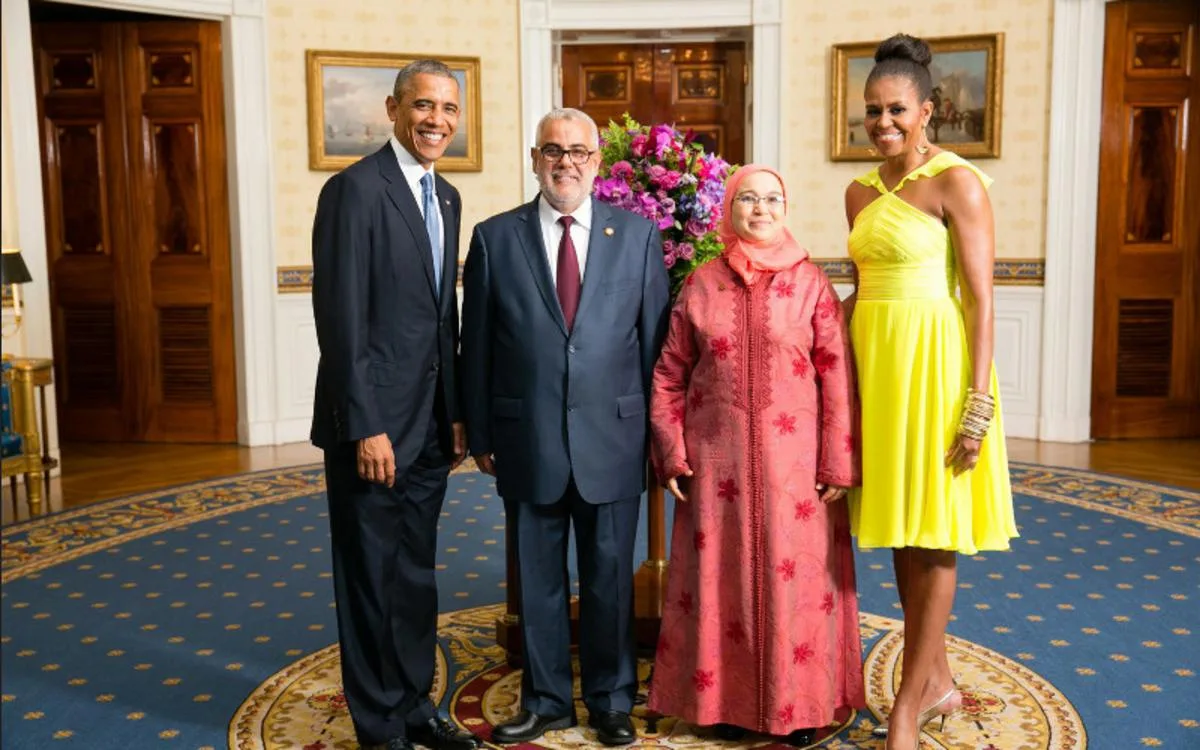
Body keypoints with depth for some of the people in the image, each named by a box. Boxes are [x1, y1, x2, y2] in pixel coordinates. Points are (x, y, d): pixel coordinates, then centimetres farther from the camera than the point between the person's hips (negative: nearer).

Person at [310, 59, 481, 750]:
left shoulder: (446, 198, 12)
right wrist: (365, 427, -20)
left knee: (417, 574, 17)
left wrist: (456, 413, 12)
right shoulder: (355, 189, -13)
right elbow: (341, 319, -17)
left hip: (429, 424, 7)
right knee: (372, 578, 6)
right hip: (372, 425, -7)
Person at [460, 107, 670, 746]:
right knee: (537, 577, 12)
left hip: (612, 436, 0)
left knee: (610, 575, 11)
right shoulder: (494, 238, 2)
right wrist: (479, 433, 2)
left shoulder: (637, 234, 2)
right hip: (527, 440, 1)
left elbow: (656, 338, 3)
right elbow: (477, 345, 4)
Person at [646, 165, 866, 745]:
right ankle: (728, 697, 25)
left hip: (792, 459, -1)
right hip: (717, 461, 1)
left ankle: (797, 701, 23)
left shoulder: (810, 283, 0)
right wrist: (672, 454, -1)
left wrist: (838, 463, -8)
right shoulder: (701, 285, 4)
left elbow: (837, 376, -3)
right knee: (722, 574, 9)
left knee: (795, 575, 5)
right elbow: (669, 375, 5)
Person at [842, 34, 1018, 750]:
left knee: (933, 535, 1)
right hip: (876, 363, 7)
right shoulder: (861, 192, 12)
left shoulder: (958, 182, -8)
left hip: (934, 361, -7)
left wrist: (978, 402, -16)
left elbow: (981, 297, -12)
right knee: (900, 529, 12)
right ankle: (939, 683, 26)